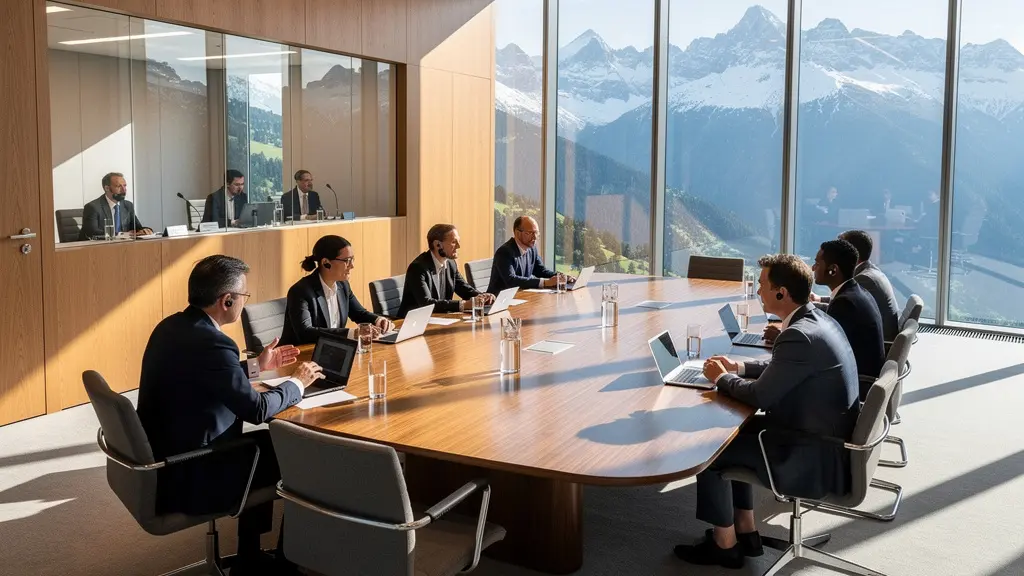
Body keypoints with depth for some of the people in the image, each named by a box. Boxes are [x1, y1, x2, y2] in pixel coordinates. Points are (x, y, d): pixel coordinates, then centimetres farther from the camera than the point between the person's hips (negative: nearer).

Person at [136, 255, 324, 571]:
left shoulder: (171, 326, 3)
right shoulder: (211, 342, -26)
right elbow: (256, 409, -19)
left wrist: (255, 365, 21)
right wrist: (296, 382, -3)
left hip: (160, 459, 9)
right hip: (184, 479, -9)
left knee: (264, 442, 20)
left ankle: (250, 556, 30)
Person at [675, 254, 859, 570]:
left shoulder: (800, 336, -27)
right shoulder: (817, 318, 4)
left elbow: (761, 395, -19)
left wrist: (721, 378, -2)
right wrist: (740, 368, 10)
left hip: (818, 459, -9)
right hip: (826, 437, 9)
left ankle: (724, 544, 16)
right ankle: (745, 532, 25)